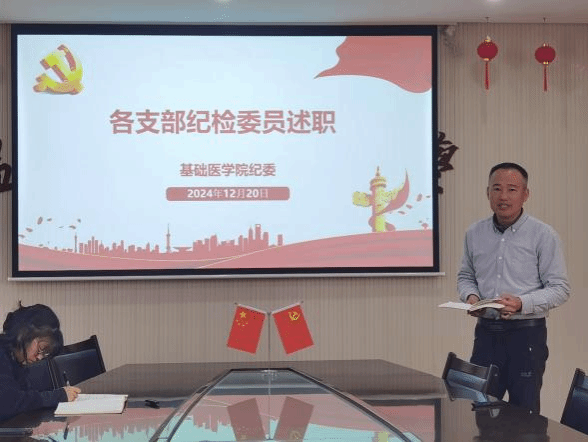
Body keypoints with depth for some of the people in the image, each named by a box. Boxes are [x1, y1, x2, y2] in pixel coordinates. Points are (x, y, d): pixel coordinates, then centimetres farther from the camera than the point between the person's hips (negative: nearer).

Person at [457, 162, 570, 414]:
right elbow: (465, 276, 18)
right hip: (486, 332, 4)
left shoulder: (543, 235, -6)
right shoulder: (474, 233, 7)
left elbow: (560, 289, -7)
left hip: (526, 334, -4)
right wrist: (470, 296, -4)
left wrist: (522, 304, -22)